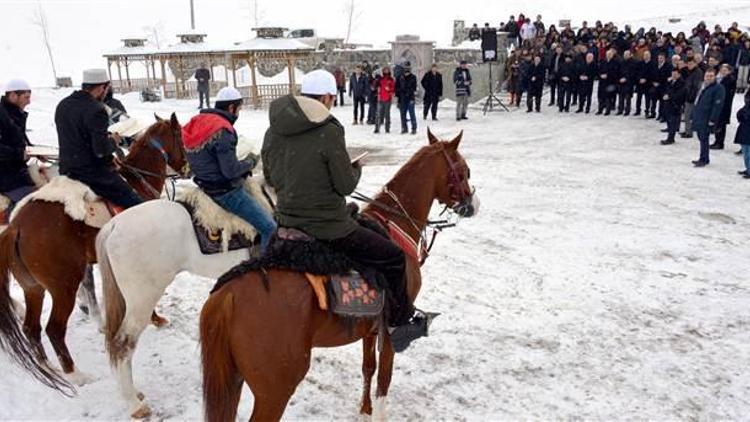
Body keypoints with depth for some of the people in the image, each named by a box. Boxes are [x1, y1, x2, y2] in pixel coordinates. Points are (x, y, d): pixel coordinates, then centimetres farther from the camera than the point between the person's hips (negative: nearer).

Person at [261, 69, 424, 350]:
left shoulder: (273, 131, 3)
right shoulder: (329, 131, -18)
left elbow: (270, 178, 14)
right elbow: (346, 185, -13)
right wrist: (356, 168, 7)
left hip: (286, 223, 8)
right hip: (328, 229, -7)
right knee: (394, 258, 7)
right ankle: (398, 323, 19)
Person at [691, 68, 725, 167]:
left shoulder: (718, 88, -11)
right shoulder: (702, 86, 14)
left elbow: (718, 105, -16)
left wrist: (712, 120, -20)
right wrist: (694, 115, 18)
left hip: (707, 119, -8)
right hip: (699, 117, 8)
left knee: (704, 139, -5)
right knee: (701, 138, 13)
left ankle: (703, 160, 4)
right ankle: (703, 158, 22)